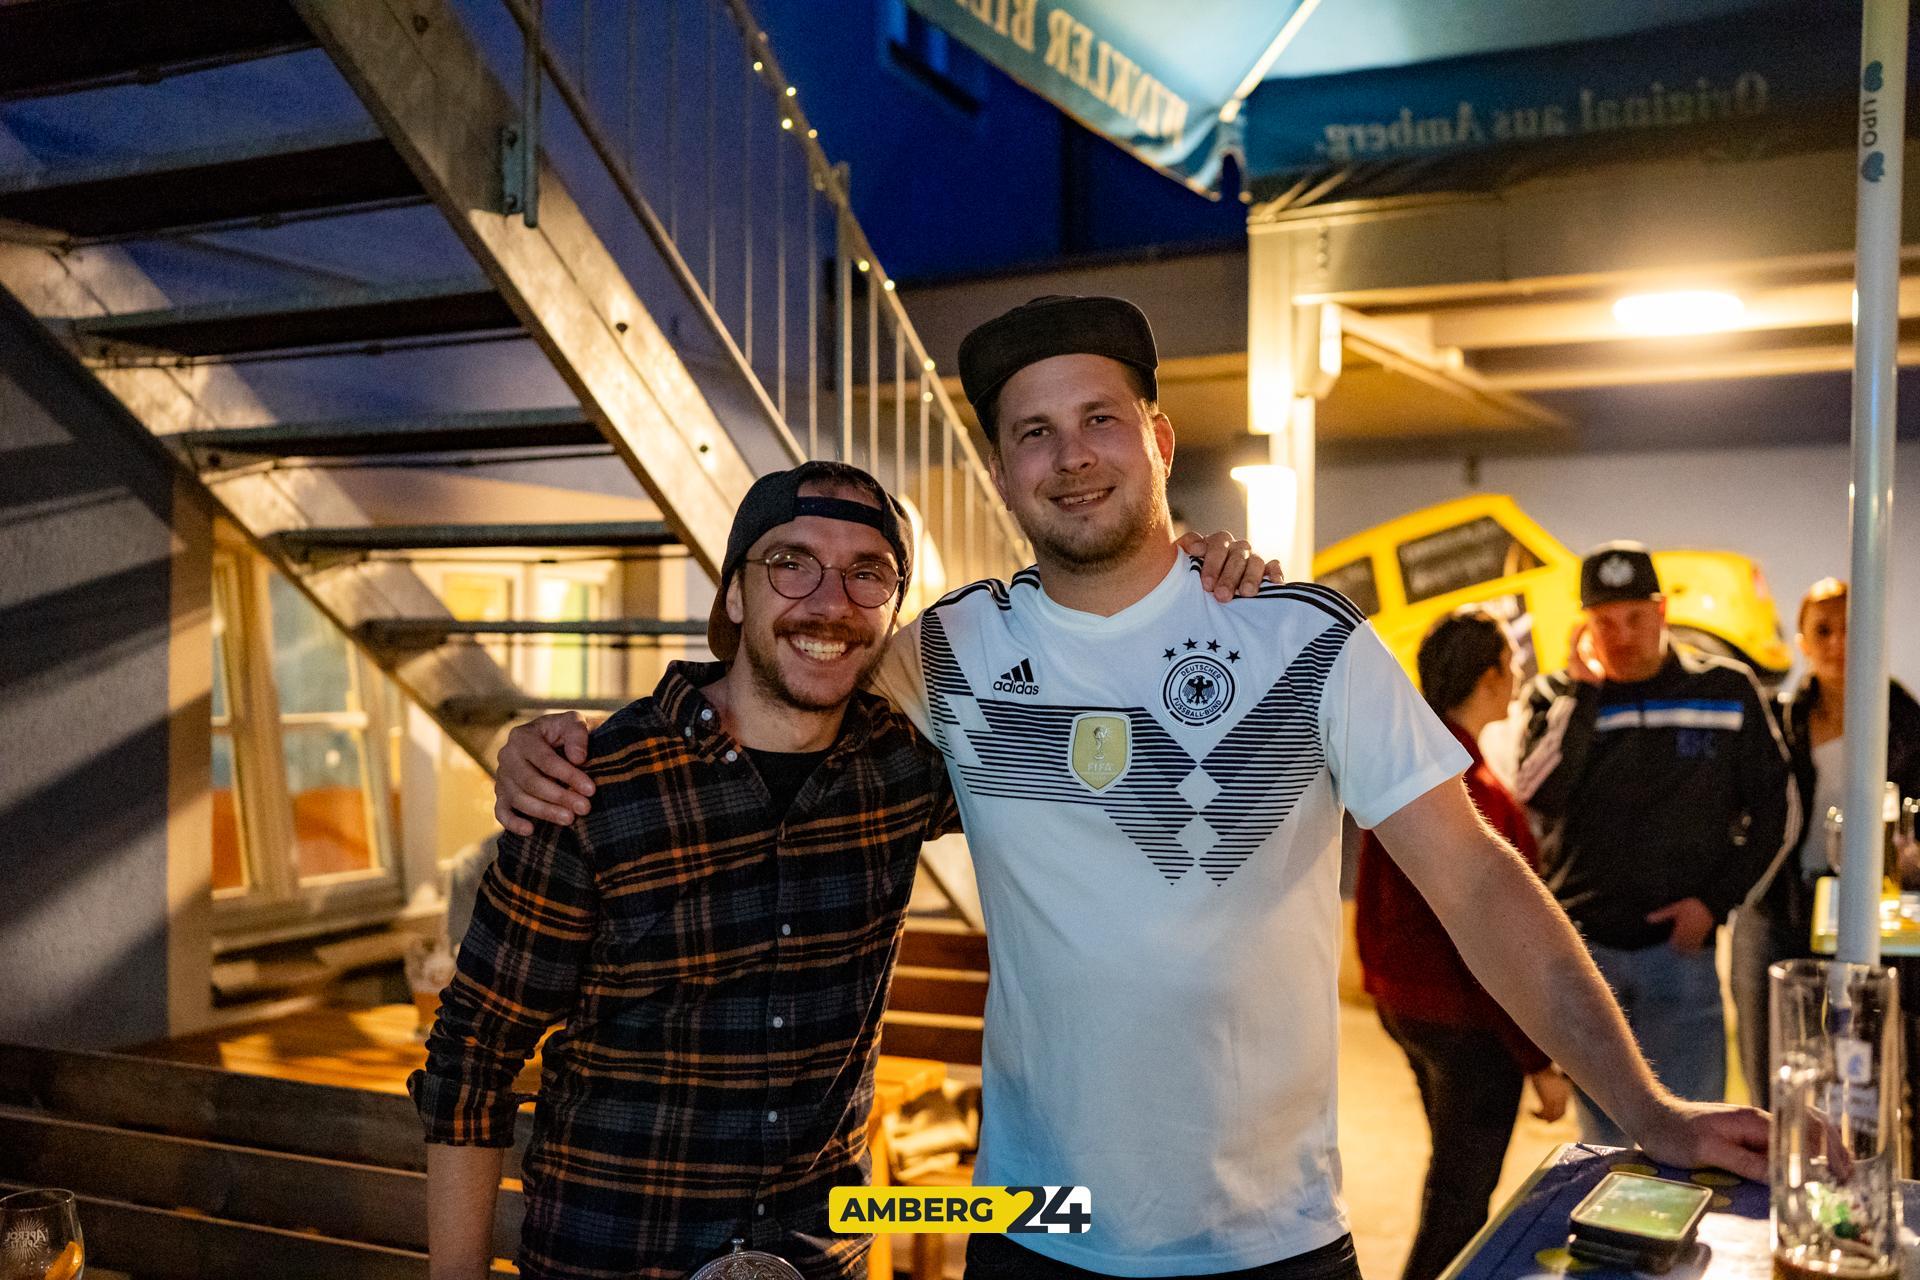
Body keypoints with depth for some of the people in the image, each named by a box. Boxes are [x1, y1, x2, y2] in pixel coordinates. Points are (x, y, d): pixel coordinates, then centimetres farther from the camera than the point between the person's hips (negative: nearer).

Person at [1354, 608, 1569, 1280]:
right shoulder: (1472, 791, -23)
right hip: (1468, 1023, -9)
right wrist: (1540, 1060, -15)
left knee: (1455, 1179, 25)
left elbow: (1370, 895, 13)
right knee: (1459, 1202, 5)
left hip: (1403, 1005, 9)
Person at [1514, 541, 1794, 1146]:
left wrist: (1716, 899, -4)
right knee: (1604, 1134, 12)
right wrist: (1583, 688, -17)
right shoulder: (1557, 696, -1)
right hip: (1582, 946, 0)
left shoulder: (1727, 689, 0)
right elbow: (1536, 795, -18)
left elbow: (1773, 809, 6)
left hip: (1679, 945, 0)